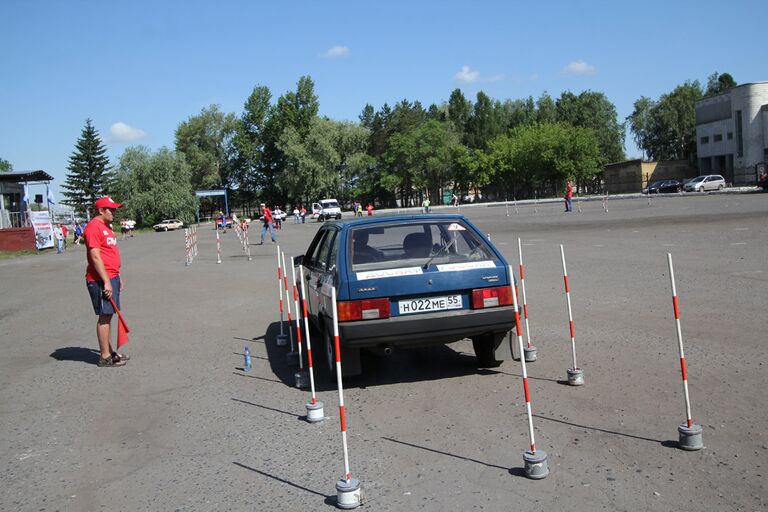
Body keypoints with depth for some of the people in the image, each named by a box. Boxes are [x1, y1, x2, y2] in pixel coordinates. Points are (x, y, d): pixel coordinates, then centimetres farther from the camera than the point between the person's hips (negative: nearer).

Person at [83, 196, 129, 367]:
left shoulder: (107, 226, 17)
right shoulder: (94, 227, -14)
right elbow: (95, 257, -20)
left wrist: (118, 277, 22)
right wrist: (106, 282, -22)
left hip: (111, 277, 10)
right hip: (100, 280, -10)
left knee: (108, 315, 14)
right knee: (105, 316, -5)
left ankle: (108, 351, 22)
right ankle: (104, 357, 2)